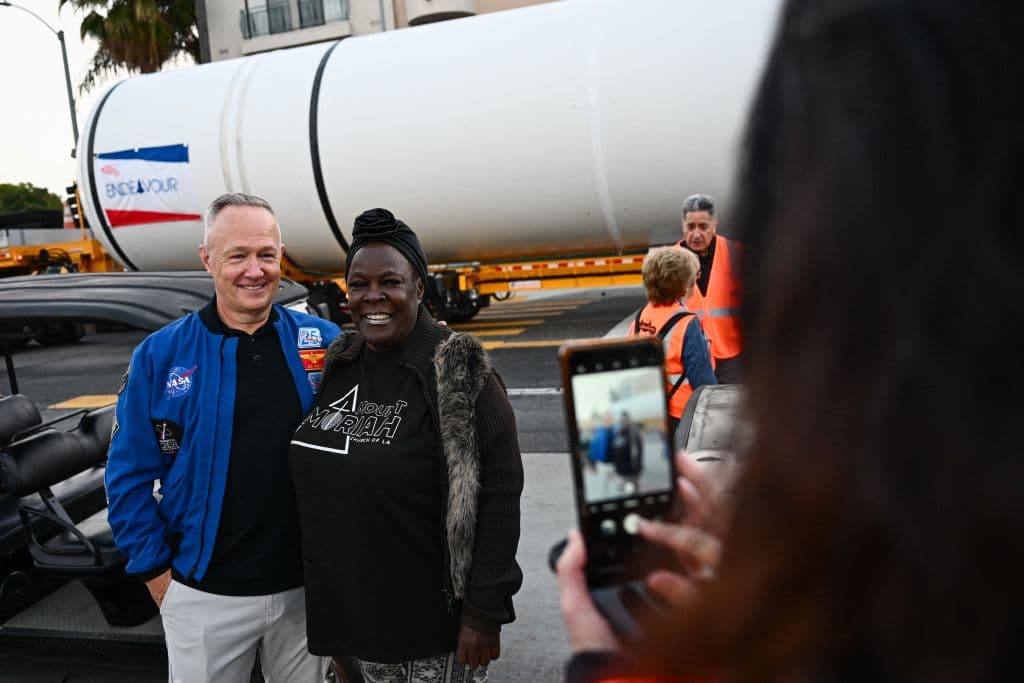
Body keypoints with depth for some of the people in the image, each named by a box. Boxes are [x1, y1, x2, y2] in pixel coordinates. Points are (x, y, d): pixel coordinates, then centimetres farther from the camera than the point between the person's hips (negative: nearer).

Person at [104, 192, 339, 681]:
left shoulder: (323, 343, -5)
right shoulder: (160, 356, -7)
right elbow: (129, 476, -2)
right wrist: (155, 569, -2)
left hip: (306, 586, 1)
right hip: (204, 595, -1)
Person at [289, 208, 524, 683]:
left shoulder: (458, 371, -16)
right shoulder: (338, 366, 3)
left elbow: (498, 495, -17)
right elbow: (323, 481, 11)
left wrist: (484, 612, -18)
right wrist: (322, 584, 11)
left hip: (435, 622, -6)